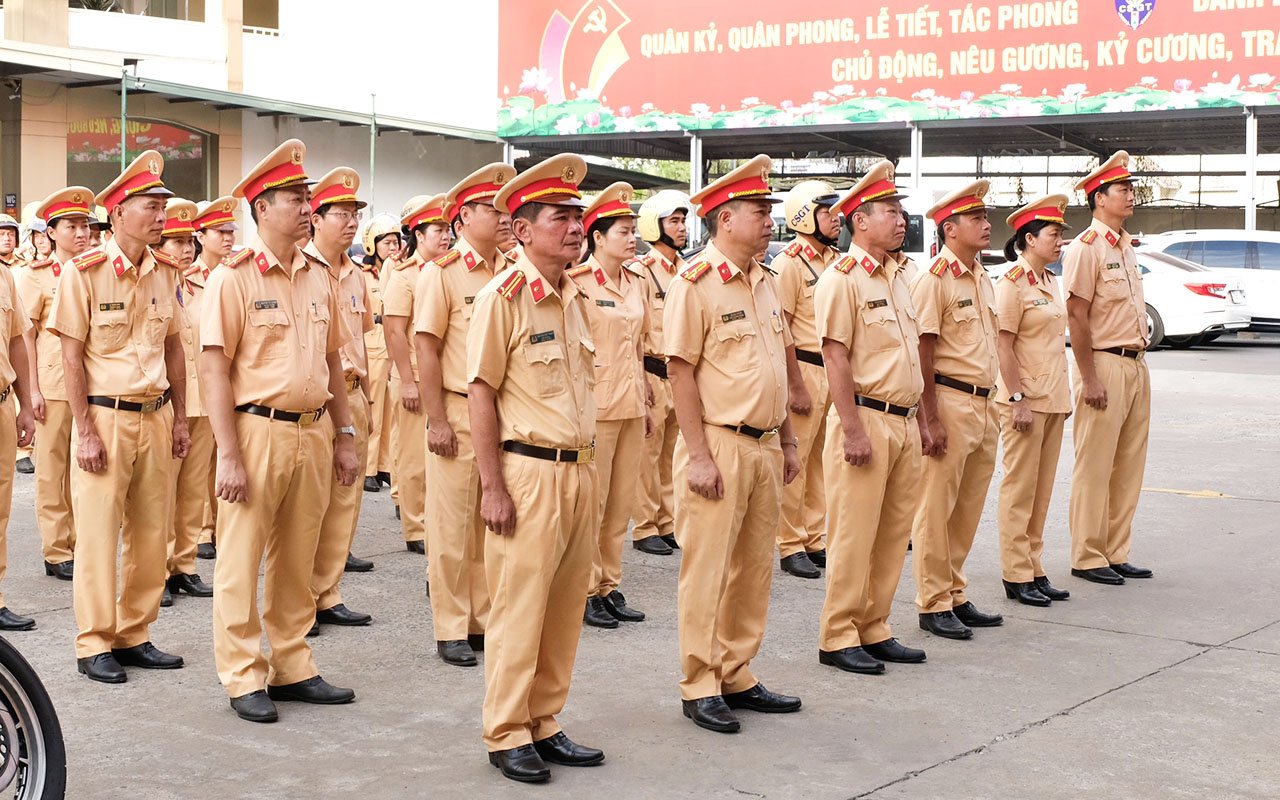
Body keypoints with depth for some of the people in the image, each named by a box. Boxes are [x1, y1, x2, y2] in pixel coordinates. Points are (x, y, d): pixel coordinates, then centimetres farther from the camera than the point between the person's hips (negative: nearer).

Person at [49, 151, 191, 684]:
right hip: (106, 416, -5)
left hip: (156, 416, 5)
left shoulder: (165, 272, 6)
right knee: (98, 534, 0)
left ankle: (135, 636, 21)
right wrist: (84, 430, -11)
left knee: (150, 532, 8)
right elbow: (71, 356, -8)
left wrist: (179, 419, 11)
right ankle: (94, 645, 11)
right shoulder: (84, 272, -9)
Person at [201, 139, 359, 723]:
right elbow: (215, 369, -11)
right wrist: (229, 456, -15)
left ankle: (292, 668, 24)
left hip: (312, 433, 6)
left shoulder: (319, 277, 10)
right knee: (241, 560, 3)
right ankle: (244, 679, 13)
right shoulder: (234, 278, -8)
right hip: (257, 430, -6)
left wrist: (343, 435, 13)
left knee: (296, 560, 13)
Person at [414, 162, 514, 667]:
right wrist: (437, 421, -13)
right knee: (453, 526, 2)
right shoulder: (442, 272, -6)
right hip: (459, 412, -5)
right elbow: (427, 348, -9)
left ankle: (484, 619, 21)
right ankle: (451, 630, 11)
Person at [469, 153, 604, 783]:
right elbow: (480, 394, -11)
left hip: (579, 471, 7)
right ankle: (506, 736, 11)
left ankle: (544, 724, 23)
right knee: (519, 608, -1)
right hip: (528, 472, -7)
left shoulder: (574, 297, 12)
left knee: (566, 608, 11)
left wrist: (589, 471, 17)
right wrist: (493, 487, -14)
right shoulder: (503, 297, -9)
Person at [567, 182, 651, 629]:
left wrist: (645, 401, 17)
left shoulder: (635, 283, 11)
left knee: (622, 503, 11)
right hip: (596, 407, -7)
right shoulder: (578, 284, -10)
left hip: (631, 407, 7)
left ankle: (609, 588, 20)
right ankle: (584, 592, 10)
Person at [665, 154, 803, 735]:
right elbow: (681, 371, -13)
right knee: (708, 570, 0)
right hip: (719, 444, -7)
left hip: (764, 446, 8)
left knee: (754, 568, 12)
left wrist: (787, 442, 17)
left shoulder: (764, 283, 13)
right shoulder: (695, 285, -10)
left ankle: (737, 676, 24)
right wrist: (698, 456, -17)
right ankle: (699, 687, 10)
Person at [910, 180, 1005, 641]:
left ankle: (955, 597, 24)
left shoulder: (981, 278, 15)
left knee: (968, 510, 14)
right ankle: (933, 606, 7)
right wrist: (931, 421, -18)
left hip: (983, 407, 8)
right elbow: (922, 356, -15)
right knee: (937, 510, 0)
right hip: (951, 403, -8)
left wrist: (991, 406, 17)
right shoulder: (934, 279, -11)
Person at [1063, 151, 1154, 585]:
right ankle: (1087, 558, 5)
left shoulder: (1126, 246, 16)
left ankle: (1116, 554, 19)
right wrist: (1090, 379, -18)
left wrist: (1140, 361, 16)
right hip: (1106, 365, -9)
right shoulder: (1086, 247, -11)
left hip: (1137, 365, 9)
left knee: (1129, 466, 11)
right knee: (1095, 468, -3)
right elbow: (1077, 315, -15)